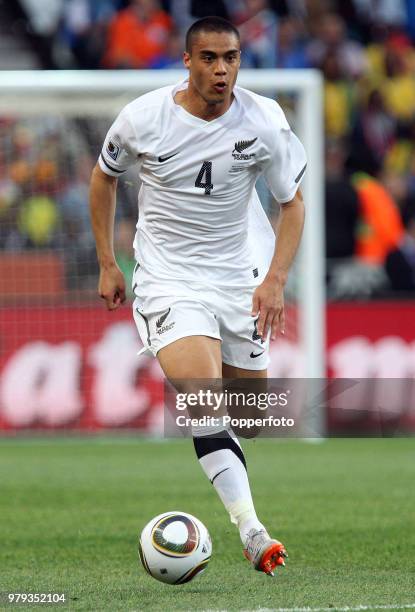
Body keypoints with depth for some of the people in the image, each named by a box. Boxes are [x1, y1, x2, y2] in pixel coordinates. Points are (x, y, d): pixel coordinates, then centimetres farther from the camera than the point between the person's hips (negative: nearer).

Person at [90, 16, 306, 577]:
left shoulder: (263, 121, -9)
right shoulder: (143, 118, -11)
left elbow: (293, 204, 0)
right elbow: (104, 176, 9)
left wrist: (275, 280, -13)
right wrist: (107, 265, 9)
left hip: (242, 276, 3)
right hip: (168, 277, -3)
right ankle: (251, 530, -28)